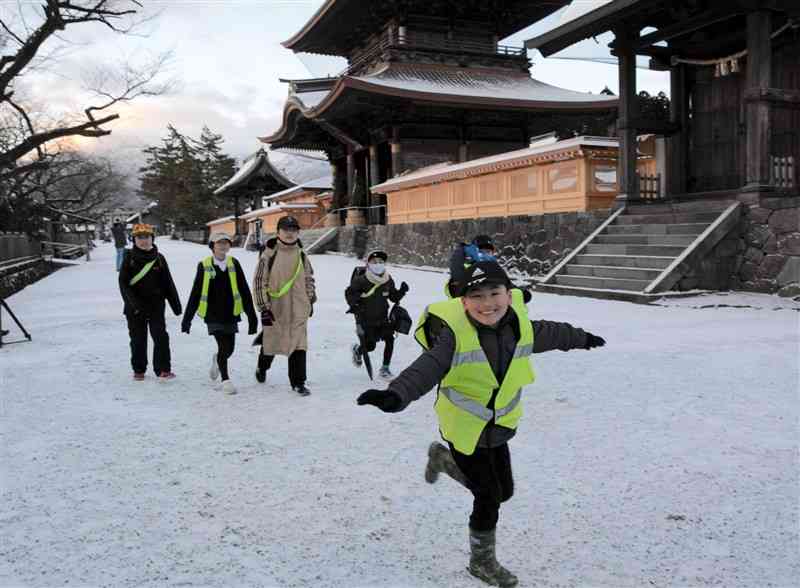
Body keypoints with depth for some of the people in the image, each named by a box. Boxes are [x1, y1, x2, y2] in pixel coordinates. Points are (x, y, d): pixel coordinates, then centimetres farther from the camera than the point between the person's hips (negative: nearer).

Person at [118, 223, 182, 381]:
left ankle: (163, 369, -1)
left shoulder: (159, 258, 3)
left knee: (161, 337, -8)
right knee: (137, 339, 9)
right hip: (135, 307, 0)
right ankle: (139, 370, 24)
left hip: (156, 304, 0)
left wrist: (176, 304, 6)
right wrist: (133, 302, -18)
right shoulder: (129, 258, -2)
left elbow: (168, 283, 6)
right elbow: (123, 283, -6)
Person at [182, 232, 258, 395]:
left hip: (231, 313, 3)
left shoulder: (234, 263, 2)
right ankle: (225, 380, 5)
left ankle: (217, 360, 43)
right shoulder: (204, 266, -3)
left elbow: (244, 291, 4)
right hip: (213, 314, -3)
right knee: (224, 346, -11)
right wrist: (187, 318, 2)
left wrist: (252, 315, 1)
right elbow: (195, 293, 2)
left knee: (229, 348, 8)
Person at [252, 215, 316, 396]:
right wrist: (263, 307, -11)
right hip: (275, 308, -2)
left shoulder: (301, 255, 5)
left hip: (298, 310, 2)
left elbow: (309, 279, 18)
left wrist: (311, 301, 18)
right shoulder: (269, 254, -8)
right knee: (271, 342, 14)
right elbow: (259, 281, -8)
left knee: (299, 346, -4)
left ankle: (298, 382, 6)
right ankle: (262, 367, 44)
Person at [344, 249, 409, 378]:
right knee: (370, 346, -4)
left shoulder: (388, 281, -1)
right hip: (365, 318, -4)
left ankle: (385, 368, 4)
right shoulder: (361, 280, -15)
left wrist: (402, 291, -9)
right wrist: (354, 305, -19)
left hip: (382, 317, 4)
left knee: (389, 339, -13)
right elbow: (349, 293, -6)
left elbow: (394, 297, 9)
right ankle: (357, 350, 34)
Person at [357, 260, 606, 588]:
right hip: (465, 429, -6)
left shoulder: (519, 326, -8)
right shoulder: (455, 333, -26)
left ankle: (442, 458, 41)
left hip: (500, 426, 6)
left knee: (504, 490, 18)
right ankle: (482, 561, 28)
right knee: (489, 496, 1)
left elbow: (549, 334, 13)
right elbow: (427, 368, -38)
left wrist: (581, 339, 31)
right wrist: (396, 395, -56)